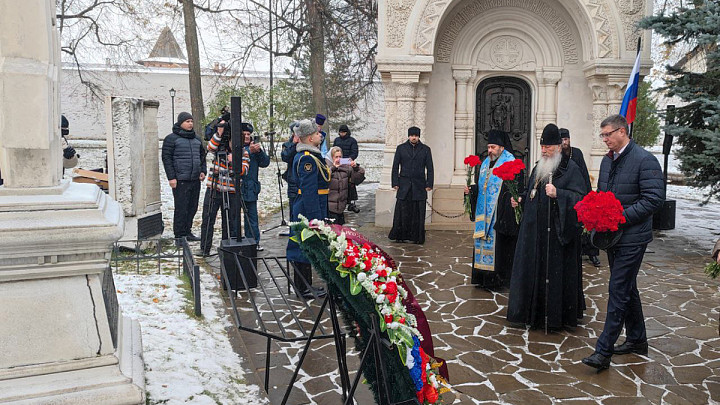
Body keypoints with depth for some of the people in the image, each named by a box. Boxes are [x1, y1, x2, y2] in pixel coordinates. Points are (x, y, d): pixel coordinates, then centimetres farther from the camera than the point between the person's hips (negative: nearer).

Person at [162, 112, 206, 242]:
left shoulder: (196, 139, 17)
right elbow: (166, 158, -6)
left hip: (195, 179, 6)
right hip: (180, 180, -6)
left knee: (192, 207, 9)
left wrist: (203, 170, 10)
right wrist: (171, 177, -12)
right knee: (181, 208, -5)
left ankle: (187, 231, 19)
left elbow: (202, 155, 25)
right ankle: (179, 234, 2)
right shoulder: (171, 138, -2)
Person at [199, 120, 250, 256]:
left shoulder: (243, 154, 3)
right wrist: (219, 132, -26)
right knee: (208, 219, 4)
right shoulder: (221, 146, 3)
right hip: (213, 190, 0)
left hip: (231, 193, 0)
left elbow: (243, 170, -10)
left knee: (229, 222, 6)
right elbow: (211, 147, -18)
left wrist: (234, 160, -25)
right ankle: (204, 249, 14)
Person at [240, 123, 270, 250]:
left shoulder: (254, 147, 11)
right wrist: (249, 151, -26)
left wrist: (259, 151, -12)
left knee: (252, 217, 6)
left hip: (250, 188, 3)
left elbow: (265, 163, 3)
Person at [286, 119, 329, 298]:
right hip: (309, 211, -11)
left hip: (303, 210, 11)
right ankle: (304, 289, 9)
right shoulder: (308, 159, -20)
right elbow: (309, 190, -24)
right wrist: (315, 218, -24)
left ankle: (302, 285, 28)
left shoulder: (304, 155, 14)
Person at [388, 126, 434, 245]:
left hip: (419, 186, 0)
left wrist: (429, 184, 0)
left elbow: (429, 168, 8)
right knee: (403, 212, -1)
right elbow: (395, 167, 7)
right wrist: (395, 183, 0)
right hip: (404, 185, 0)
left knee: (418, 213, 1)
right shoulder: (401, 148, 8)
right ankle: (400, 236, 9)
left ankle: (417, 237, 9)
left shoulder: (425, 149, 8)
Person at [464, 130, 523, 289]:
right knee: (483, 241, 9)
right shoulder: (485, 163, 15)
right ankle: (483, 276, 17)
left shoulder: (511, 163, -8)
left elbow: (516, 188, -13)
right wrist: (471, 189, 3)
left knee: (499, 244, -4)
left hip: (499, 214, -7)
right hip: (484, 213, 7)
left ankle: (499, 277, 5)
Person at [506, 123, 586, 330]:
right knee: (534, 269, 10)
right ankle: (534, 312, 22)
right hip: (534, 230, 7)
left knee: (555, 272, -1)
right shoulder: (538, 168, 15)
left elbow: (580, 197, -15)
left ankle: (556, 314, 12)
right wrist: (520, 199, 6)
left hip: (556, 231, -7)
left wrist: (558, 194, -28)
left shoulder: (570, 168, -6)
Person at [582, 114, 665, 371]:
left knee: (618, 291, -8)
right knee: (627, 288, 18)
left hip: (632, 237, -8)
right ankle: (637, 340, 33)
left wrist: (621, 217, -22)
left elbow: (654, 199, -19)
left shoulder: (644, 160, -14)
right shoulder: (607, 160, 12)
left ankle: (603, 352, -4)